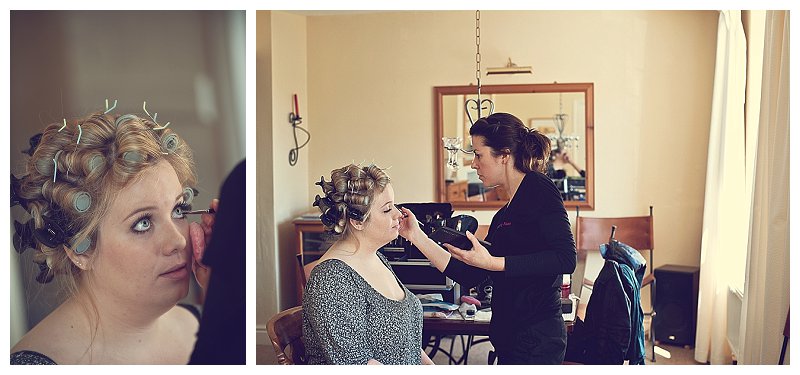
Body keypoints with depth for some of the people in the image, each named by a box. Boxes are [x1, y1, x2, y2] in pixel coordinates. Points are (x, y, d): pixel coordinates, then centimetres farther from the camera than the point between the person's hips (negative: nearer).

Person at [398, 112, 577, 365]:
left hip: (536, 341, -8)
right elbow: (470, 277, 12)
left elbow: (566, 258, -18)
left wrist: (492, 263, -19)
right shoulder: (503, 216, 15)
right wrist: (416, 236, 10)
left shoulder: (538, 188, -8)